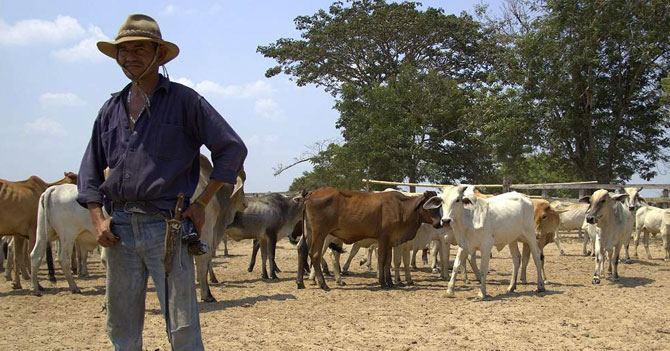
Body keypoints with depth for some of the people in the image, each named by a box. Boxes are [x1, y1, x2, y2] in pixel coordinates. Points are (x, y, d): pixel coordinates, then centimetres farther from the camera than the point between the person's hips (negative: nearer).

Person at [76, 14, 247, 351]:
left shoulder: (184, 101, 0)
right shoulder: (111, 109, 14)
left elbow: (232, 149, -3)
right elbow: (91, 168, 18)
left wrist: (201, 203, -6)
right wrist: (98, 219, 5)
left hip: (166, 226, -5)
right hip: (119, 229, 5)